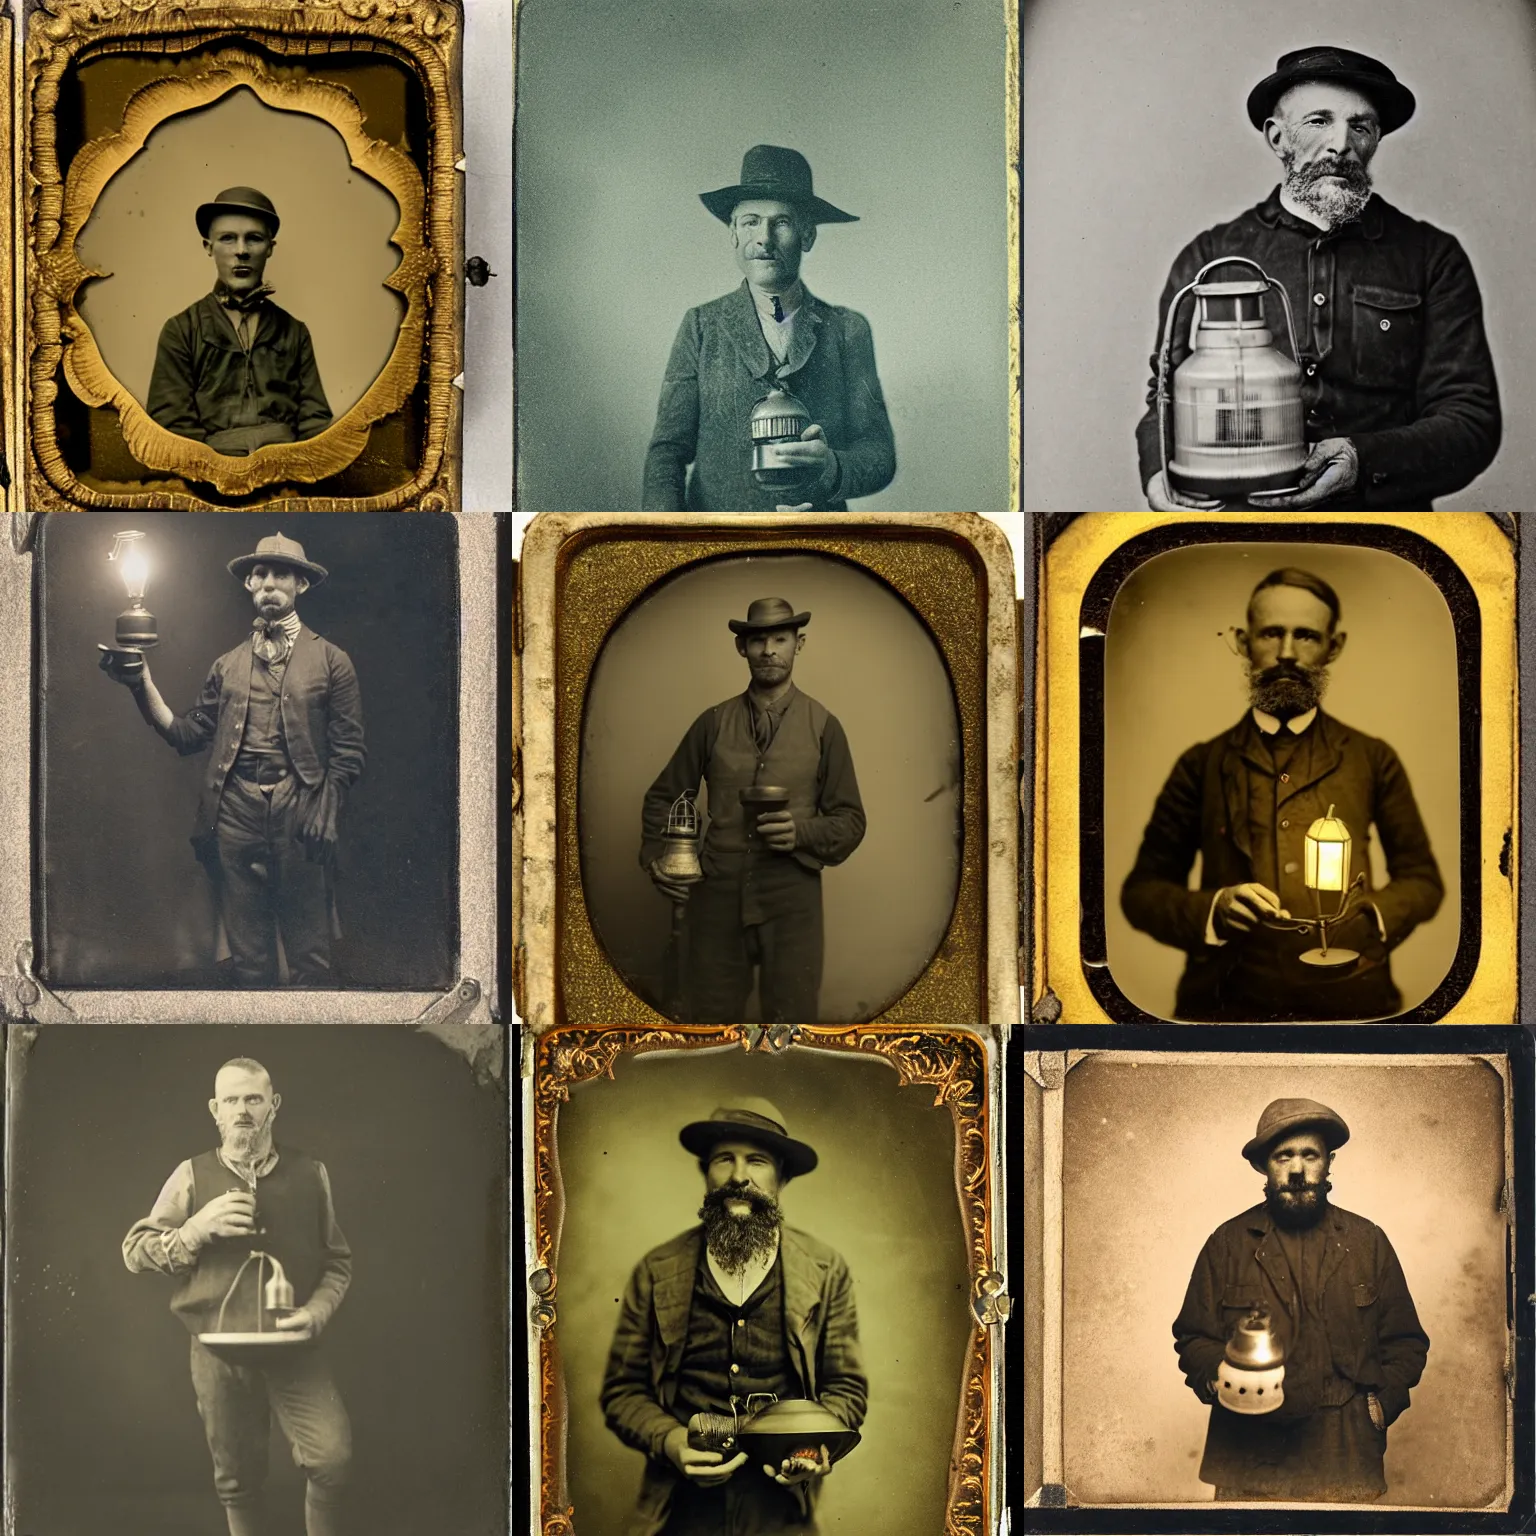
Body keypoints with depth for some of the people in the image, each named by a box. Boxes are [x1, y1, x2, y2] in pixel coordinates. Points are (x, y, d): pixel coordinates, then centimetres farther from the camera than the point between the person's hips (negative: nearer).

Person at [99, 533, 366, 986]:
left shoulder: (331, 661, 6)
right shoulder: (228, 666, 16)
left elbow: (347, 751, 1)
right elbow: (188, 735, 9)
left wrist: (325, 815, -11)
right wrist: (143, 684, -2)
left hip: (300, 817, -3)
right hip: (236, 816, 3)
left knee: (308, 956, 2)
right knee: (247, 957, 8)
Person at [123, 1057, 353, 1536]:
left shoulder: (309, 1173, 3)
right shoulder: (193, 1176, 2)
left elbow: (338, 1259, 10)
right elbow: (134, 1251, 2)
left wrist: (316, 1312, -8)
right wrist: (197, 1228, -13)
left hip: (294, 1348, -1)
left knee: (333, 1456, -19)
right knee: (237, 1477, 10)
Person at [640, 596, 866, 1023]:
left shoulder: (823, 727, 6)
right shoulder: (713, 723, 10)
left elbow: (851, 821, 6)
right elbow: (663, 797, 18)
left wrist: (803, 832, -13)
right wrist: (653, 858, 3)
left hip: (791, 896, -1)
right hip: (718, 893, 1)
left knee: (792, 1018, 0)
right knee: (709, 1017, 6)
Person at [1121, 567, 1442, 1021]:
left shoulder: (1373, 760, 13)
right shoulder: (1202, 765, 12)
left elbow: (1422, 881, 18)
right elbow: (1141, 891, 12)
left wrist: (1374, 915, -3)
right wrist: (1212, 909, -8)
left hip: (1351, 1001, 1)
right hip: (1229, 1006, -1)